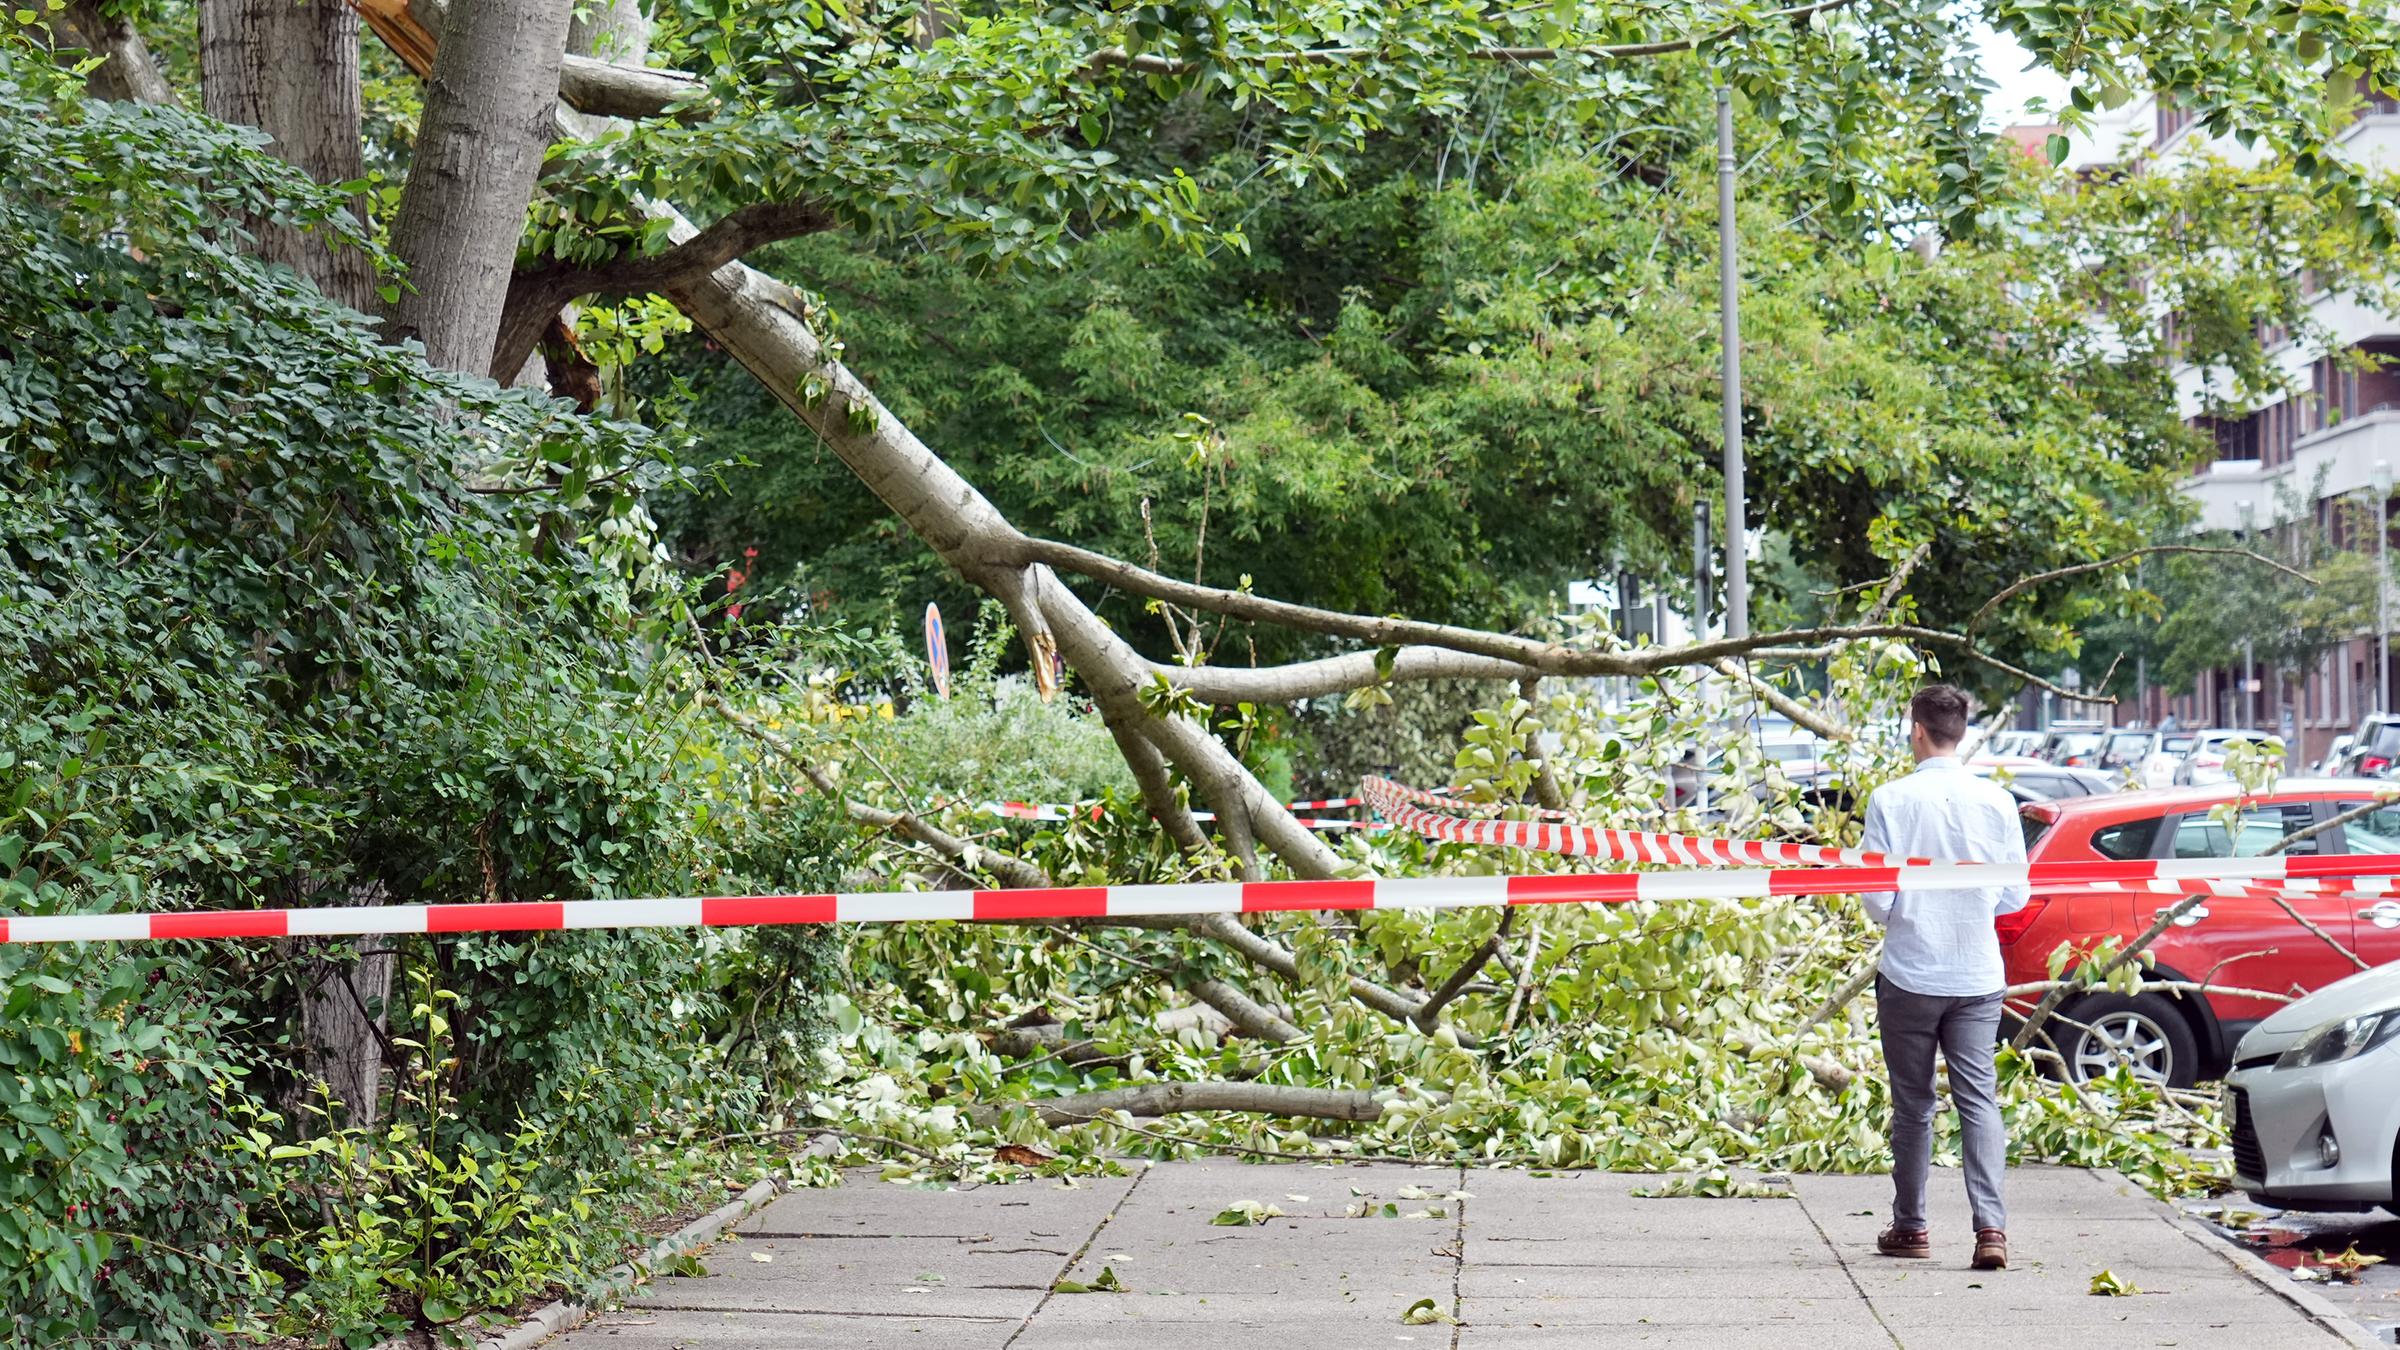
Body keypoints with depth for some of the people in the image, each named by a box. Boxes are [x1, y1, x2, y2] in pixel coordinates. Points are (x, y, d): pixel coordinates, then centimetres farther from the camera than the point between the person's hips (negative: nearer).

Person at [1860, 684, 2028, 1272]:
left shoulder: (1891, 800, -10)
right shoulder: (1996, 800, -2)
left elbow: (1876, 898, -10)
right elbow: (2015, 896, 4)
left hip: (1909, 975, -2)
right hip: (1978, 978, 2)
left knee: (1913, 1105, 10)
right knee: (1979, 1100, 2)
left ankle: (1909, 1227, 19)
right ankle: (1990, 1226, -12)